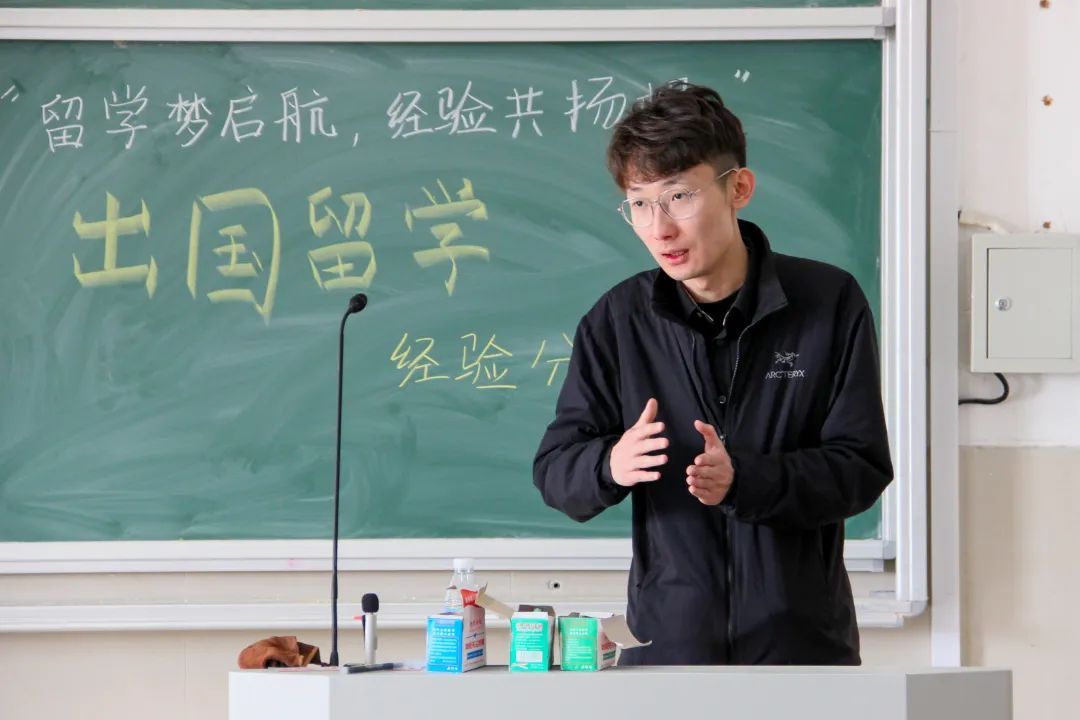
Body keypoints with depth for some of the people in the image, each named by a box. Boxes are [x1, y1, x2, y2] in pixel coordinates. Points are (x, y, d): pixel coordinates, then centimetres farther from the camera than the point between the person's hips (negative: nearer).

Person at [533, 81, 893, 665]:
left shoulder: (829, 302, -3)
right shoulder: (618, 320, 1)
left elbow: (862, 465, -6)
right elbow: (554, 469, 1)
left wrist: (742, 479, -23)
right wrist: (610, 464, -22)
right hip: (666, 638, 1)